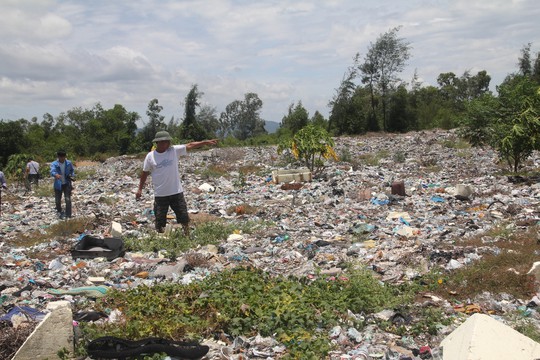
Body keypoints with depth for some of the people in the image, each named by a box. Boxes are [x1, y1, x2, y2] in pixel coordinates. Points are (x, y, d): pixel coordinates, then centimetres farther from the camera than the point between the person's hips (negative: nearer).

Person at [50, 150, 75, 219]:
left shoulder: (69, 163, -3)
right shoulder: (54, 164, -12)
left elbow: (72, 170, 15)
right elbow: (52, 171, -31)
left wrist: (72, 175, -6)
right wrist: (56, 175, -54)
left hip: (67, 184, 0)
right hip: (58, 184, 0)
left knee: (68, 199, -10)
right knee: (57, 200, 10)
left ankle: (68, 215, -4)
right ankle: (59, 212, 37)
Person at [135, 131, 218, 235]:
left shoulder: (174, 150, -4)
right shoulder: (150, 156, -5)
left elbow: (190, 145, -9)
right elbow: (145, 172, 6)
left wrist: (205, 142, -18)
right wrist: (140, 189, 10)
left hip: (176, 192, 1)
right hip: (160, 194, -1)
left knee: (184, 217, 7)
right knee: (160, 221, 8)